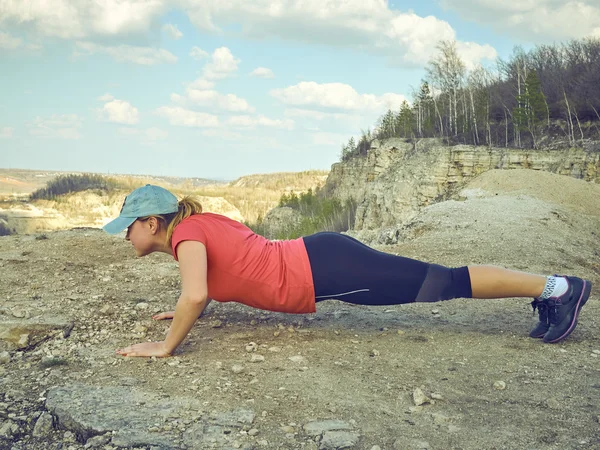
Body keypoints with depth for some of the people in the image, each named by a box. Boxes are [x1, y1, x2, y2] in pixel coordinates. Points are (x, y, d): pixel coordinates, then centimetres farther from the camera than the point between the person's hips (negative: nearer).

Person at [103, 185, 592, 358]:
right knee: (437, 280, 13)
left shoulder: (186, 233, -12)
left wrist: (166, 345, -16)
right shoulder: (200, 222, 15)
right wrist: (186, 311, 31)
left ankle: (556, 286, 5)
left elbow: (196, 295, -30)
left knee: (447, 283, -4)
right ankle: (550, 290, 22)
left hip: (322, 272, -8)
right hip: (317, 259, 8)